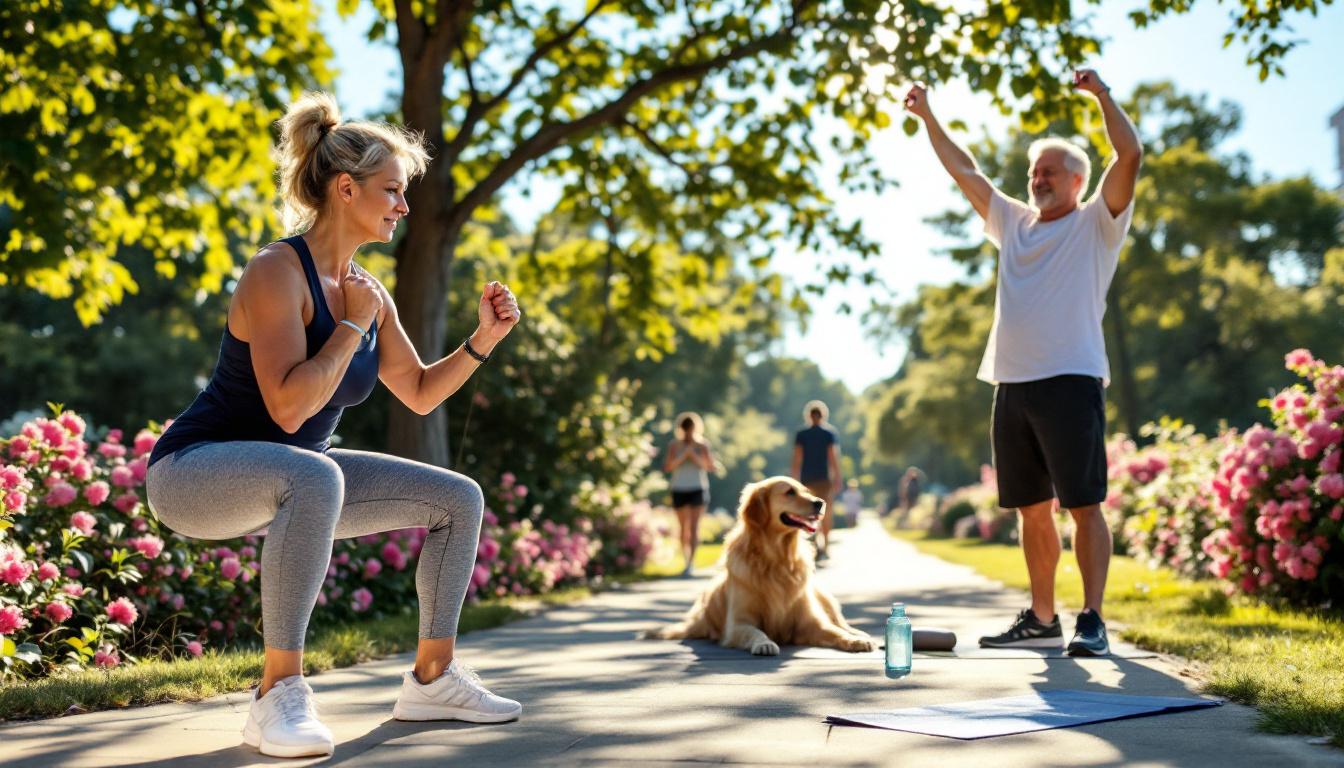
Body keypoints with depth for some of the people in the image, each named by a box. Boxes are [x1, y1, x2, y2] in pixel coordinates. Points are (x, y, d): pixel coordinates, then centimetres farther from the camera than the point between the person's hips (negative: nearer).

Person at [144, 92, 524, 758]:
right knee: (314, 477, -42)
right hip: (194, 471, -9)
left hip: (287, 477, 9)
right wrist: (353, 325, -22)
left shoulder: (368, 290, 5)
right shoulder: (278, 271, -21)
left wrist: (483, 339, 1)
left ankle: (431, 679, 12)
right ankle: (279, 693, -32)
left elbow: (420, 393, 15)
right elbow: (289, 408, -32)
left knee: (459, 498, 4)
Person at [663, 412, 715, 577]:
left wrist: (695, 457, -16)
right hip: (679, 489, 2)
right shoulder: (674, 445, 1)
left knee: (694, 526, -12)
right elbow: (667, 467, -6)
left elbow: (710, 467, -3)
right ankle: (687, 560, 21)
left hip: (698, 489, -1)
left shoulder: (703, 444, 1)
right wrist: (683, 455, -18)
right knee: (684, 528, 8)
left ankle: (690, 563, -17)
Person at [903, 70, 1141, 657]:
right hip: (1012, 384, 6)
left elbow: (1129, 155, -7)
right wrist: (928, 118, 24)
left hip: (1071, 381, -6)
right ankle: (1041, 618, 17)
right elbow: (964, 171, 26)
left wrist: (1101, 95, -11)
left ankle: (1092, 620, -6)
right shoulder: (1013, 223, 22)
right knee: (1033, 509, 9)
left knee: (1084, 505, -7)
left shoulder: (1095, 224, 6)